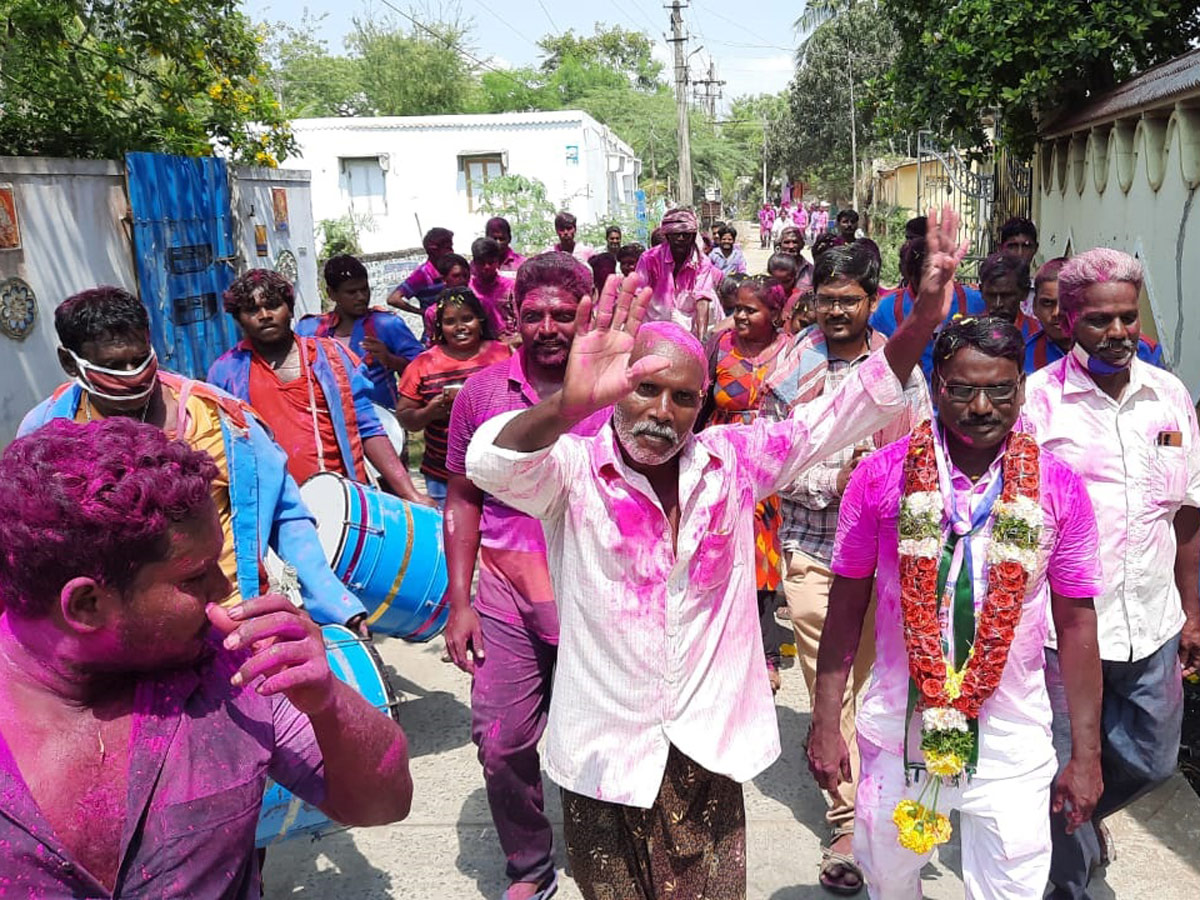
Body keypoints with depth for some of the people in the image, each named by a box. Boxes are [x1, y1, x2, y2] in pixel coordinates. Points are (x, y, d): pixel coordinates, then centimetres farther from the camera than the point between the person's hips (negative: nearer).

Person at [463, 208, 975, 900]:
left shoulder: (733, 460, -3)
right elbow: (490, 463, -31)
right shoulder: (574, 470, -12)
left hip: (710, 748, 3)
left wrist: (922, 323, -19)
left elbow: (844, 415, -6)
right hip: (606, 753, -2)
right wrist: (568, 405, -51)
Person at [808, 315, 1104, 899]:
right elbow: (847, 604, -3)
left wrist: (1086, 752, 3)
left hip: (1011, 741, 0)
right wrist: (825, 722, -2)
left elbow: (1076, 622, 1)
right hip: (897, 728, 1)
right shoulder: (881, 475, -9)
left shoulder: (1058, 487, -6)